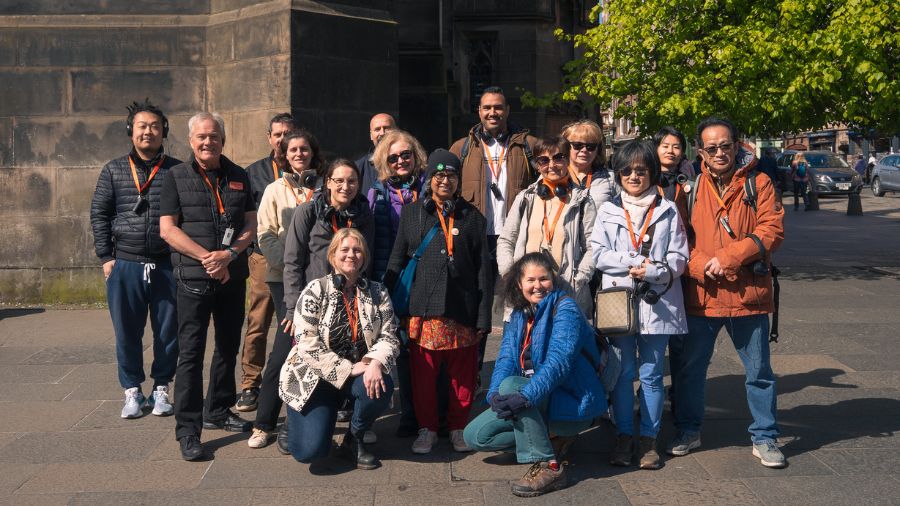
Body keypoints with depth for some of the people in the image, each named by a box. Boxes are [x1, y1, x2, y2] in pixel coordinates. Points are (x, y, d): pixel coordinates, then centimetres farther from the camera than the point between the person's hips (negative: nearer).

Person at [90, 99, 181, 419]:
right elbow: (99, 214, 8)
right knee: (127, 332, 7)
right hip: (125, 266, 1)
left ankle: (161, 389, 22)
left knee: (168, 331, 6)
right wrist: (105, 257, 2)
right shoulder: (113, 171, 7)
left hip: (167, 266, -1)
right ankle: (132, 391, 22)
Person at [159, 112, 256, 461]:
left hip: (234, 277, 4)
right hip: (193, 279, -4)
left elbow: (251, 225, 6)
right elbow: (168, 229, -6)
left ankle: (218, 411, 29)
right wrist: (207, 257, -15)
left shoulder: (238, 177, 10)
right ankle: (188, 429, 1)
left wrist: (229, 255, -12)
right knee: (191, 352, -4)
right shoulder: (176, 177, 1)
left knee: (228, 347, 13)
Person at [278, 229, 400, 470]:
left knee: (382, 387, -33)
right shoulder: (316, 290, -9)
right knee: (310, 451, -18)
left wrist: (376, 362, -25)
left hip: (360, 375, 3)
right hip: (314, 377, -3)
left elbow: (389, 336, -3)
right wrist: (348, 370, -19)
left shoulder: (377, 292, 3)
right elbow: (307, 342, -16)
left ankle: (354, 439, 0)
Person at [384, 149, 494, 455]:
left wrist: (483, 316, -1)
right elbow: (396, 261, 12)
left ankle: (458, 427, 22)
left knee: (463, 375, 6)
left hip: (462, 309, 0)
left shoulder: (472, 217, 9)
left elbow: (483, 269, 6)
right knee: (423, 375, 4)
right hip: (422, 308, 0)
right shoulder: (412, 213, 11)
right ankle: (426, 428, 20)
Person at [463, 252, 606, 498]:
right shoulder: (519, 315, 8)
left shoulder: (565, 309, -14)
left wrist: (526, 396, -40)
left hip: (571, 401, -8)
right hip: (538, 401, 8)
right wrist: (494, 393, -22)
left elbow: (558, 361, -28)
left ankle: (548, 466, -22)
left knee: (510, 385, -32)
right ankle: (547, 437, 11)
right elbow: (506, 358, -2)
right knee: (475, 435, -1)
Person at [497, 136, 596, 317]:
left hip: (567, 293, -2)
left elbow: (592, 248, 1)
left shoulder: (582, 201, 5)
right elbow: (505, 241, 15)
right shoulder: (525, 199, 12)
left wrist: (578, 280, -10)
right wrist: (508, 275, 1)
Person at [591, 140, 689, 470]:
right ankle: (624, 436, 16)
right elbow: (598, 254, -2)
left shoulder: (667, 211, 6)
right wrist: (635, 262, -12)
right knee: (623, 373, 5)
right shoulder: (608, 211, 8)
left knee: (651, 374, 5)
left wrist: (651, 271, -15)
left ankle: (649, 438, 16)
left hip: (657, 303, 0)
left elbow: (679, 257, 1)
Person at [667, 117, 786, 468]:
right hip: (699, 294, 1)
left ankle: (764, 438, 24)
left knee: (758, 371, 9)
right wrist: (700, 265, -15)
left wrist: (728, 257, -17)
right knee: (688, 367, 12)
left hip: (748, 293, -1)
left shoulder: (758, 184, 1)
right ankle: (688, 431, 30)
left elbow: (772, 230, -8)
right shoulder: (691, 187, 4)